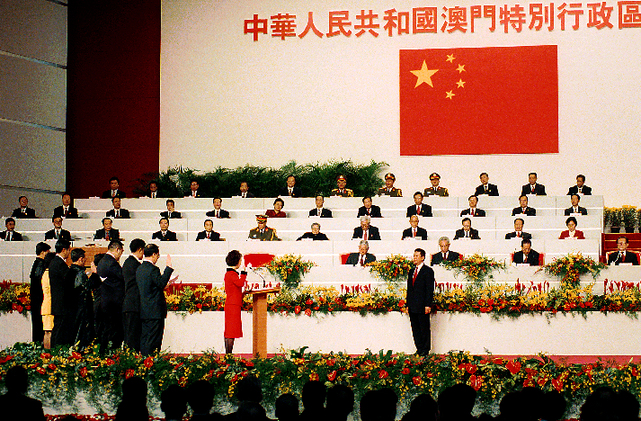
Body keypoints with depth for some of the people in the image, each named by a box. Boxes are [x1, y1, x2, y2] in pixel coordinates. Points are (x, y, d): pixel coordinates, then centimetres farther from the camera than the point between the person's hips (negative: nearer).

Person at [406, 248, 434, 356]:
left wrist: (428, 305, -15)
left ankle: (425, 350, 4)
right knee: (415, 329, 8)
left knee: (424, 329, -2)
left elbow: (430, 289, -9)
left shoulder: (428, 271, -4)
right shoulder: (411, 272, 17)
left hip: (422, 306, -7)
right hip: (412, 307, 7)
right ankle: (419, 350, 14)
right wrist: (408, 305, 13)